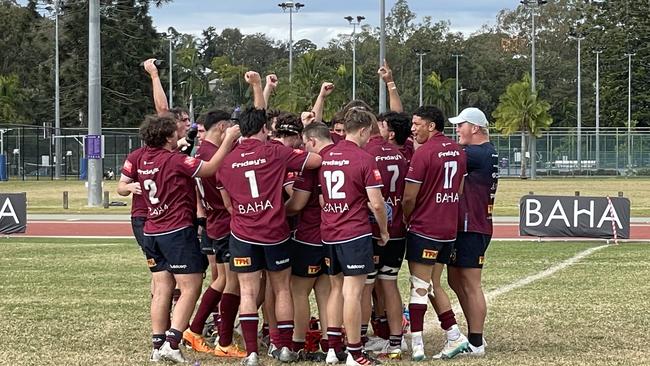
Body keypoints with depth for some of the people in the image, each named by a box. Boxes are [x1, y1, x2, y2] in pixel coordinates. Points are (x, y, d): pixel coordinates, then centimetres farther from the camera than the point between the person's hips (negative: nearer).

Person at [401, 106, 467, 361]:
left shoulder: (424, 153, -14)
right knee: (433, 284, 18)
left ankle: (416, 345, -2)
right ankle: (455, 336, 15)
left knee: (419, 286, -2)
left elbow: (409, 198, -13)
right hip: (449, 228, 8)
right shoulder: (457, 151, 9)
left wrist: (406, 220, 4)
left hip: (424, 228, -8)